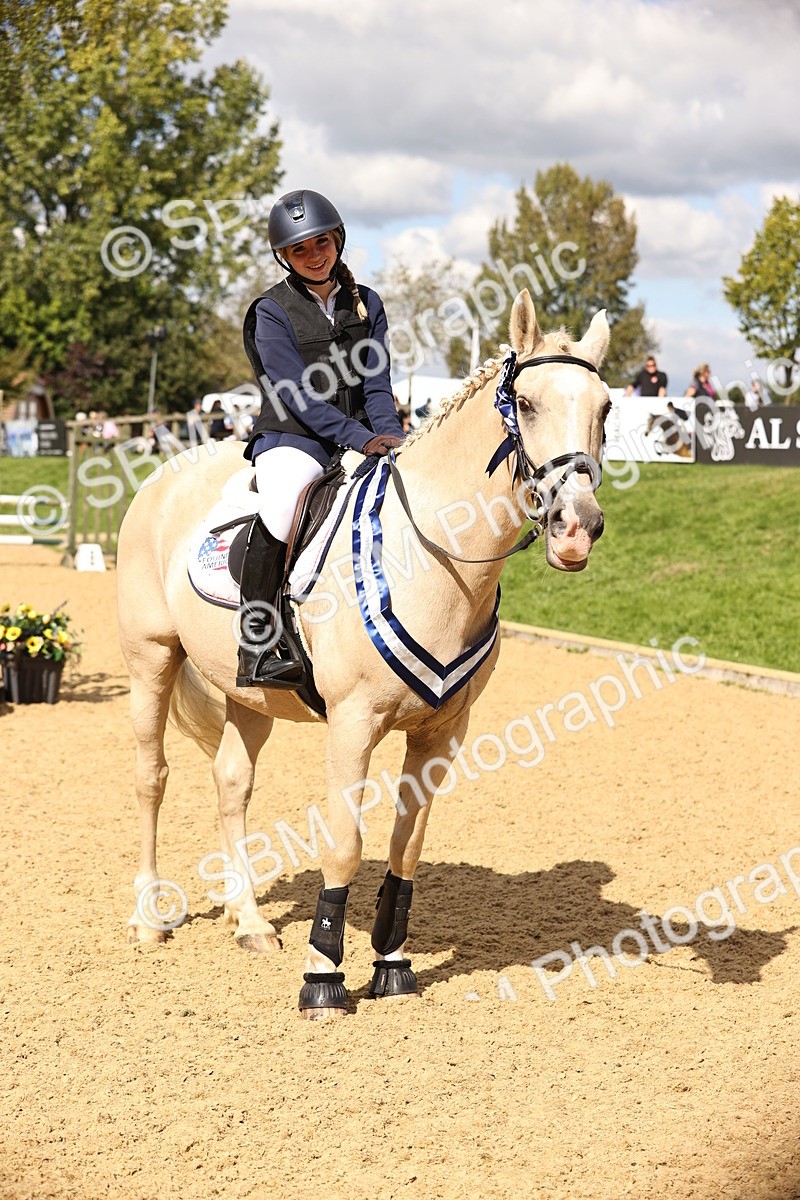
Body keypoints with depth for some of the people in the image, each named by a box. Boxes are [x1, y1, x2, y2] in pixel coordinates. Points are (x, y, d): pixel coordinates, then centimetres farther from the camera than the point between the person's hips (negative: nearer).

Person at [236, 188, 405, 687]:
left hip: (363, 437, 5)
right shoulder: (272, 312, 0)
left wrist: (390, 436, -12)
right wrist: (362, 439, -21)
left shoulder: (366, 303, 14)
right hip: (294, 439, -5)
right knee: (281, 509, -35)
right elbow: (298, 395, -11)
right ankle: (256, 650, -29)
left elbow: (376, 383, 8)